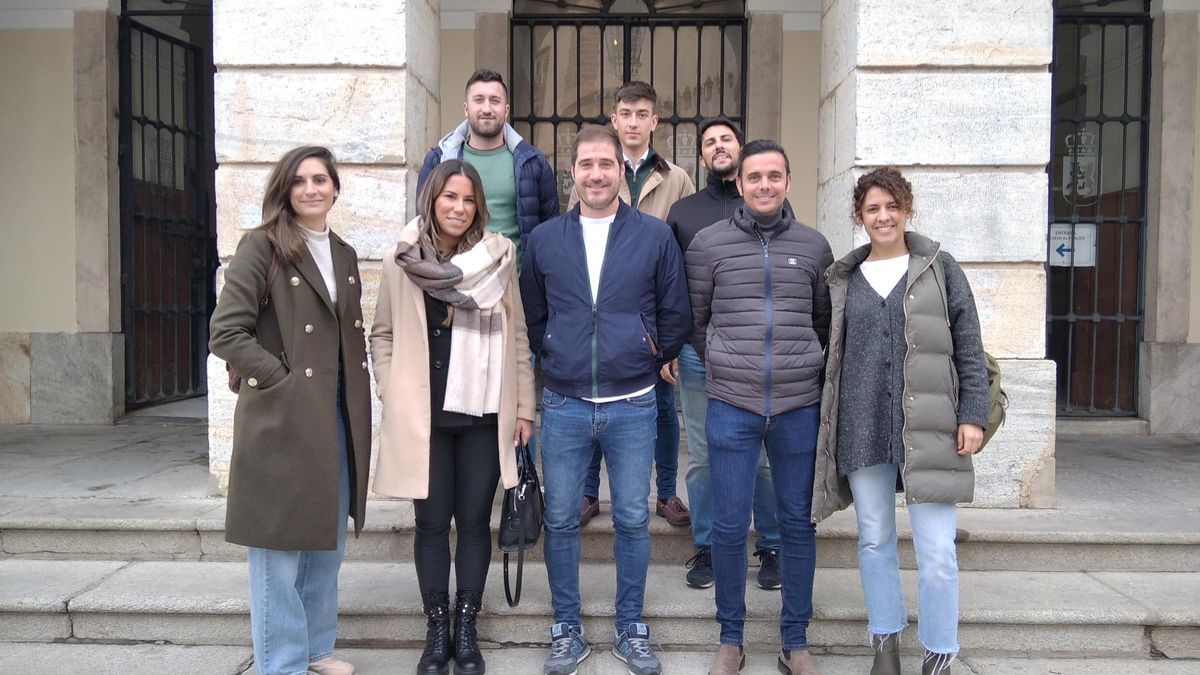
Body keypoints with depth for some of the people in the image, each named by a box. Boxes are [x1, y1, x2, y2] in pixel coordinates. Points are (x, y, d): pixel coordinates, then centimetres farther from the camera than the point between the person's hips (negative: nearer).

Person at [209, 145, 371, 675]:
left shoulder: (344, 255, 14)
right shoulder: (262, 246, -7)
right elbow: (225, 332, -13)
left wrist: (355, 394, 8)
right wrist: (281, 378, -15)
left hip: (338, 419, 7)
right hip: (282, 418, -7)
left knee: (328, 543, 15)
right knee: (280, 548, 1)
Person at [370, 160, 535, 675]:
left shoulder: (498, 256, 1)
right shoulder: (403, 261, 1)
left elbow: (516, 336, 4)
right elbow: (383, 334, 7)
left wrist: (524, 406, 3)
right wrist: (393, 395, -3)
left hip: (484, 416, 0)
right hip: (422, 417, 0)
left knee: (474, 521, 8)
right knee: (432, 522, 8)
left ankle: (465, 629, 23)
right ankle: (436, 631, 22)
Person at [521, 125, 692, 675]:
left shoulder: (655, 236, 0)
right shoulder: (544, 239, 5)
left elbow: (676, 314, 6)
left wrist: (648, 362, 6)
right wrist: (554, 361, 11)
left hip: (632, 405, -1)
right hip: (563, 406, 1)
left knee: (632, 521, 8)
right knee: (560, 521, 8)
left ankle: (631, 630, 25)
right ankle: (567, 630, 25)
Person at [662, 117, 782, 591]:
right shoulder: (683, 211, 12)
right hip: (698, 351, 1)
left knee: (766, 456, 3)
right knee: (702, 458, 7)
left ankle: (771, 550, 18)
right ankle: (705, 548, 19)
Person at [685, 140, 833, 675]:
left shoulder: (813, 245, 7)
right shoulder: (709, 243, 2)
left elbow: (825, 323, 16)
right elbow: (694, 320, 10)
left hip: (800, 407, 2)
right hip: (731, 407, -1)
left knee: (798, 525, 9)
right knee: (729, 526, 4)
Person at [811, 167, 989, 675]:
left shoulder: (939, 267, 5)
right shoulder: (843, 279, 10)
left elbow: (968, 347, 3)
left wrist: (972, 414, -4)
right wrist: (828, 422, 10)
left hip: (928, 427, -2)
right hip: (862, 428, 2)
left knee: (937, 551, -3)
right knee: (874, 540, 11)